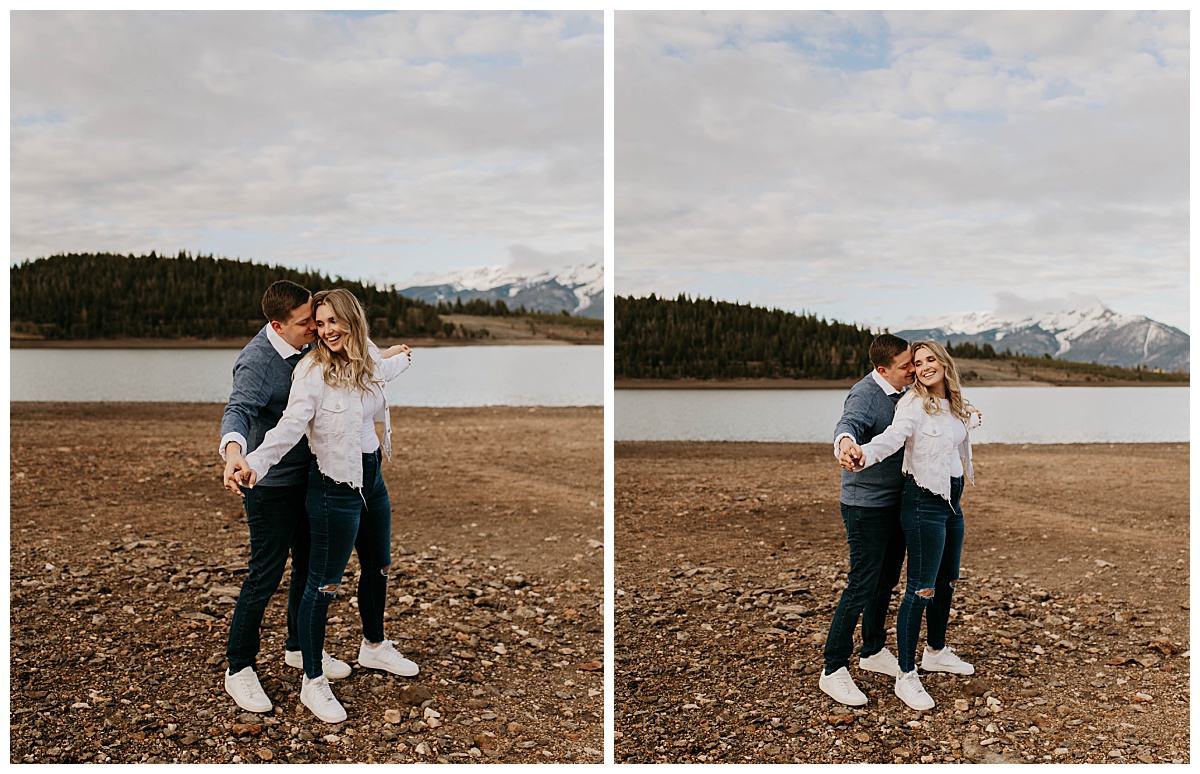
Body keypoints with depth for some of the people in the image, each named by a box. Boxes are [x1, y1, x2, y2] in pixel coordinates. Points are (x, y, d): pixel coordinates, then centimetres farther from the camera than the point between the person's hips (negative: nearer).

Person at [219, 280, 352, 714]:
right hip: (270, 485, -8)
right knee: (265, 577, -2)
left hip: (306, 477, 8)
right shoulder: (257, 362, -26)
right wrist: (233, 450, -62)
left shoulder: (306, 345, 0)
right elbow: (238, 410, -43)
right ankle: (239, 670, 14)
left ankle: (299, 647, 37)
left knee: (311, 566, 18)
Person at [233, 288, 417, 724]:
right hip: (335, 484, -8)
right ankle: (313, 683, 11)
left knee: (377, 567, 22)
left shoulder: (368, 362, 3)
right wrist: (255, 463, -44)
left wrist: (401, 357, 47)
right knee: (324, 583, -1)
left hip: (371, 476, 8)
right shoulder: (313, 370, -18)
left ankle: (374, 647, 46)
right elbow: (291, 425, -29)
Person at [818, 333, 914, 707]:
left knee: (886, 581, 18)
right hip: (866, 505, -9)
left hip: (895, 503, 9)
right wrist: (845, 442, -65)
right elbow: (848, 423, -42)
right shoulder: (865, 395, -21)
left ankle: (873, 651, 35)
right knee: (861, 586, -7)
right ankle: (833, 671, 1)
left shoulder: (903, 392, 7)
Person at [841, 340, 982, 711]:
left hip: (952, 501, 8)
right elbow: (893, 436, -35)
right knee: (921, 589, -9)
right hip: (923, 502, -8)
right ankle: (906, 676, -2)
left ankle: (936, 652, 40)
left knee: (947, 582, 20)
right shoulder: (913, 403, -14)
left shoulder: (954, 406, 9)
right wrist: (864, 454, -53)